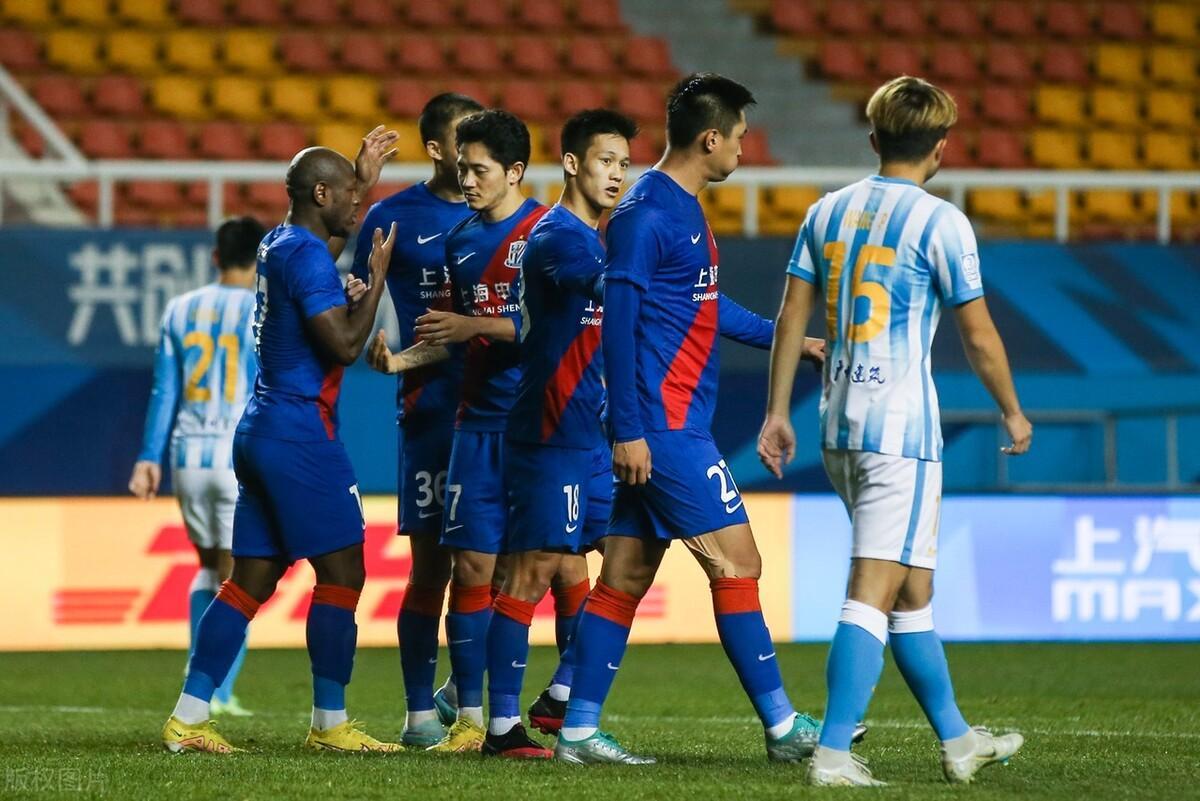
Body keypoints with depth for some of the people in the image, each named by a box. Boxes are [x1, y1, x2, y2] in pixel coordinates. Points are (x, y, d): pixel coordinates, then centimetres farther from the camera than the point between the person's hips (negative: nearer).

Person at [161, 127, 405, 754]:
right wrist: (377, 278, -10)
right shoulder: (308, 256, -14)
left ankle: (187, 718, 7)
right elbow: (344, 345, -20)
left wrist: (365, 181, 38)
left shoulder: (277, 245, 14)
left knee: (252, 579, 10)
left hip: (259, 431, 10)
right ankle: (329, 724, -2)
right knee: (341, 574, -3)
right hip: (300, 432, -10)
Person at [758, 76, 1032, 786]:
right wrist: (1013, 412, 9)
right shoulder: (942, 223, -8)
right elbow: (979, 336, -5)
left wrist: (778, 411, 15)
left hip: (841, 428, 7)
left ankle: (957, 740, 27)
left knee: (913, 589, 17)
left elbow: (792, 317, 9)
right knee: (873, 593, -9)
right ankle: (833, 754, -16)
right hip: (903, 427, -7)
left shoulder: (829, 211, 9)